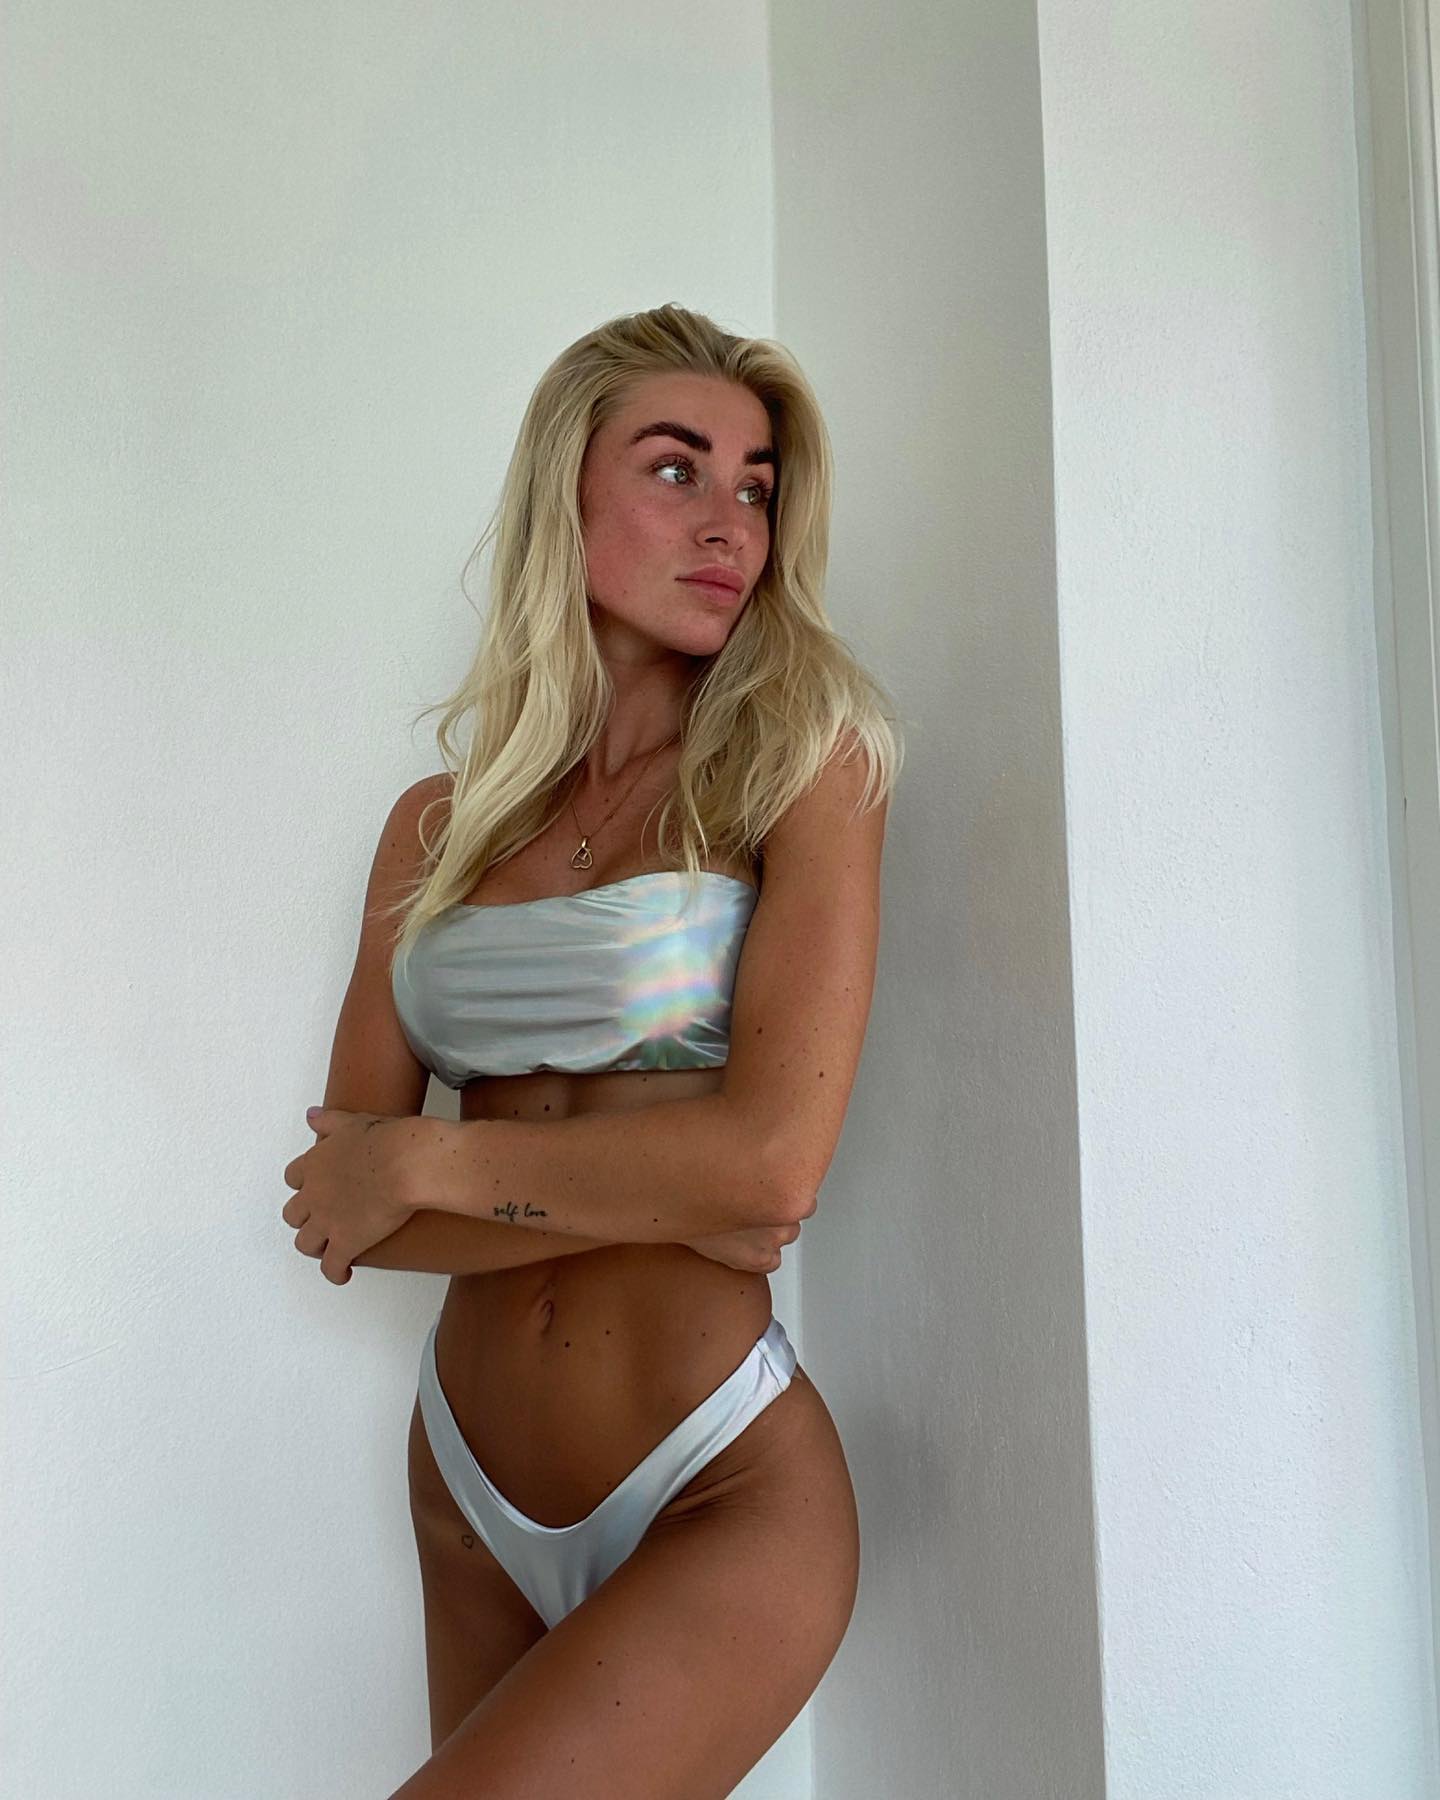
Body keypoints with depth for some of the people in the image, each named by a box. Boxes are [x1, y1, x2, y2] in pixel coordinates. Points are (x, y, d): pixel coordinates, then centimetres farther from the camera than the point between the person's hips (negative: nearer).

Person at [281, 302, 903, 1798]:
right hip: (471, 1485, 5)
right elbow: (337, 1210, -2)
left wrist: (428, 1161, -10)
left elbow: (773, 1163, -19)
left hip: (721, 1504, -4)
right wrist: (657, 1198, -14)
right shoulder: (435, 828, 3)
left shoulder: (804, 762, -8)